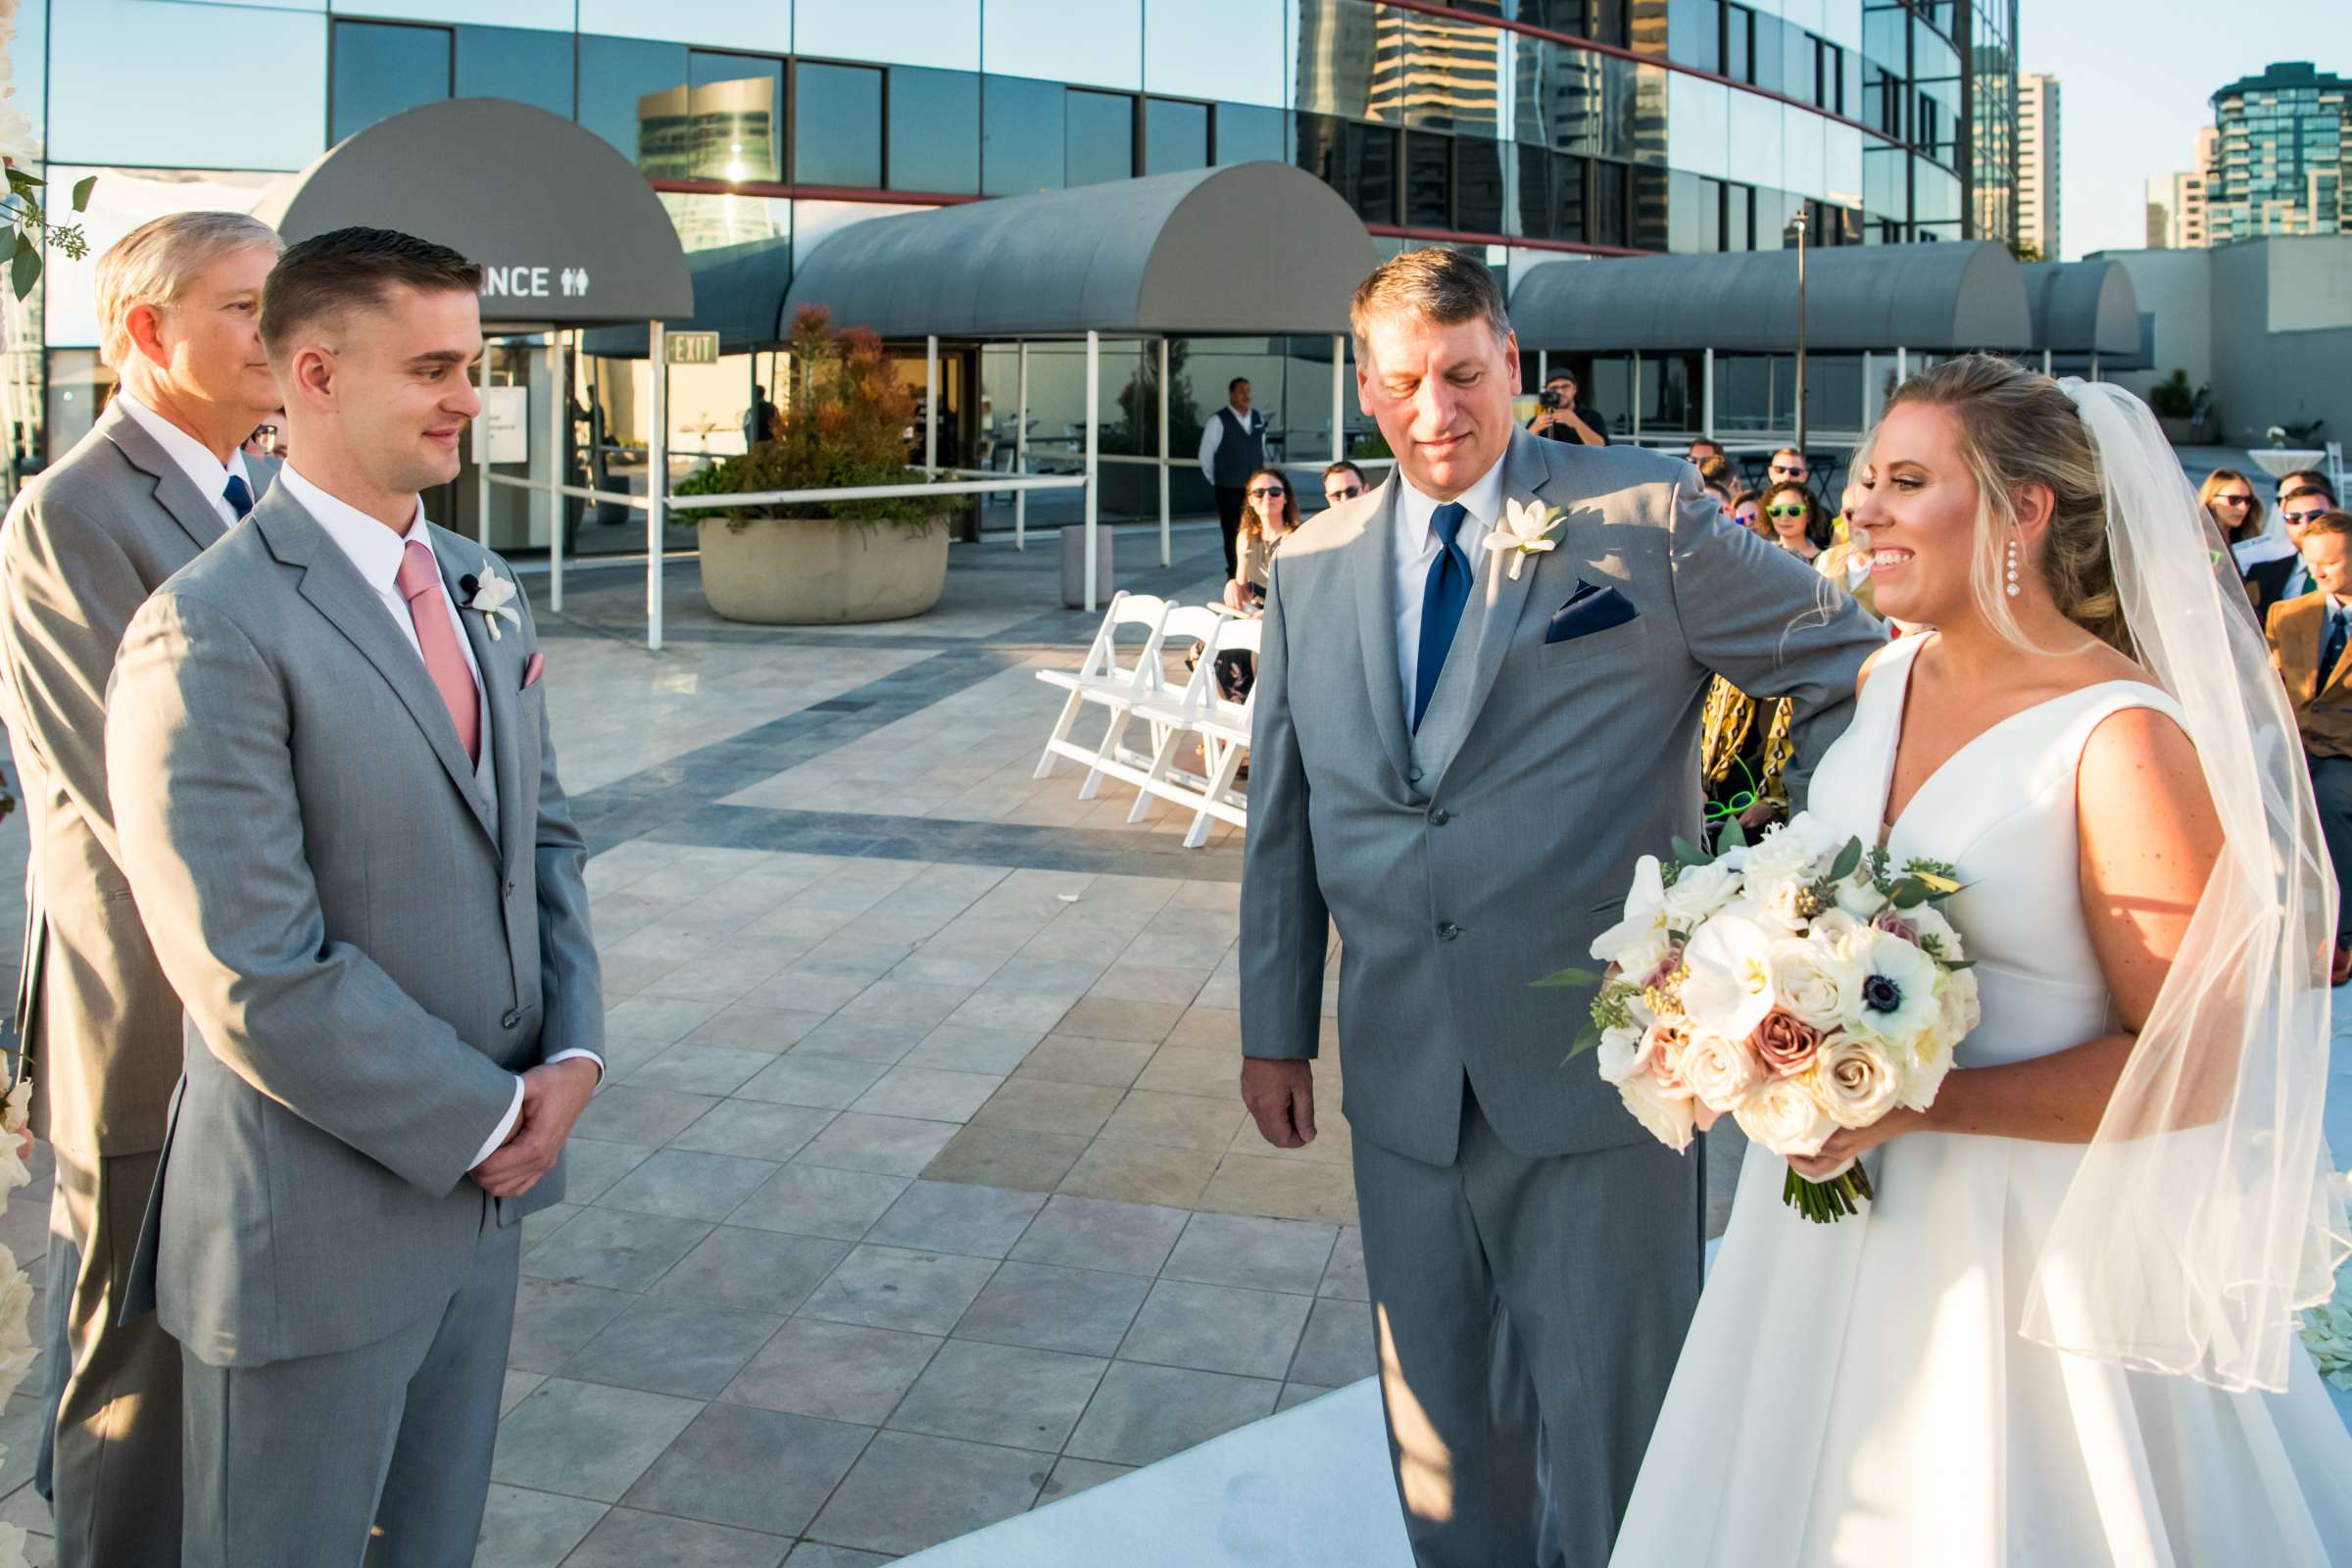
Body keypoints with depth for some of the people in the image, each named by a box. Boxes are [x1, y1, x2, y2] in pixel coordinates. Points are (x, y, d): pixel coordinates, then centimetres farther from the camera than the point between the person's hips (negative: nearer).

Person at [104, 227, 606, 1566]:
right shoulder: (212, 631, -18)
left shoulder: (486, 592, 8)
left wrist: (572, 1055, -4)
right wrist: (485, 1123, -13)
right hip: (318, 1228, -7)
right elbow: (258, 977, -22)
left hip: (480, 1193, 7)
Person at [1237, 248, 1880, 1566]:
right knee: (1441, 1426, 19)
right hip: (1405, 1086, 4)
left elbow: (1849, 668, 0)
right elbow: (1282, 815, 12)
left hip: (1603, 1072, -3)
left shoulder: (1649, 517, -5)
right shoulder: (1310, 566, 7)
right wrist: (1276, 1027, 12)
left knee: (1609, 1431, 11)